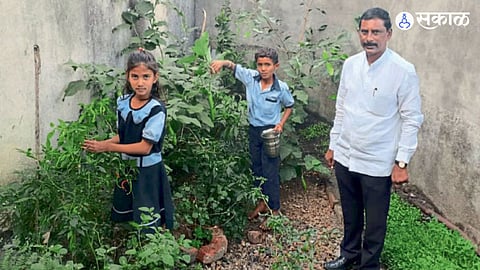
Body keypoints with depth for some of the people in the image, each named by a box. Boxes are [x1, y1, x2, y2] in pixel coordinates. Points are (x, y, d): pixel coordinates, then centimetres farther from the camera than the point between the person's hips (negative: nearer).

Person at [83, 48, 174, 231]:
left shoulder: (156, 110, -21)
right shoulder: (123, 103, -1)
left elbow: (145, 147, -21)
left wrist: (107, 147, -21)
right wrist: (101, 144, -8)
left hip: (148, 172, -6)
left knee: (147, 226, 4)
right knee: (123, 219, 20)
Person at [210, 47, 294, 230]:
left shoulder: (281, 88, -14)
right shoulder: (250, 78, -9)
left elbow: (289, 107, 3)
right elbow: (233, 66, -12)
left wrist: (281, 124, -10)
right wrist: (222, 62, -35)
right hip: (254, 130, 5)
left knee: (270, 171, -1)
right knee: (257, 168, 16)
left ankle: (274, 210, 12)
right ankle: (262, 203, 34)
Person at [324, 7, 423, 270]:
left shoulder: (403, 71, -14)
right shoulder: (350, 64, 2)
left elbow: (412, 120, -11)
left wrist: (402, 163, -12)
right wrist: (333, 145, 13)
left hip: (377, 163, -5)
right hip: (345, 157, 5)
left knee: (375, 221, 11)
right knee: (350, 214, 22)